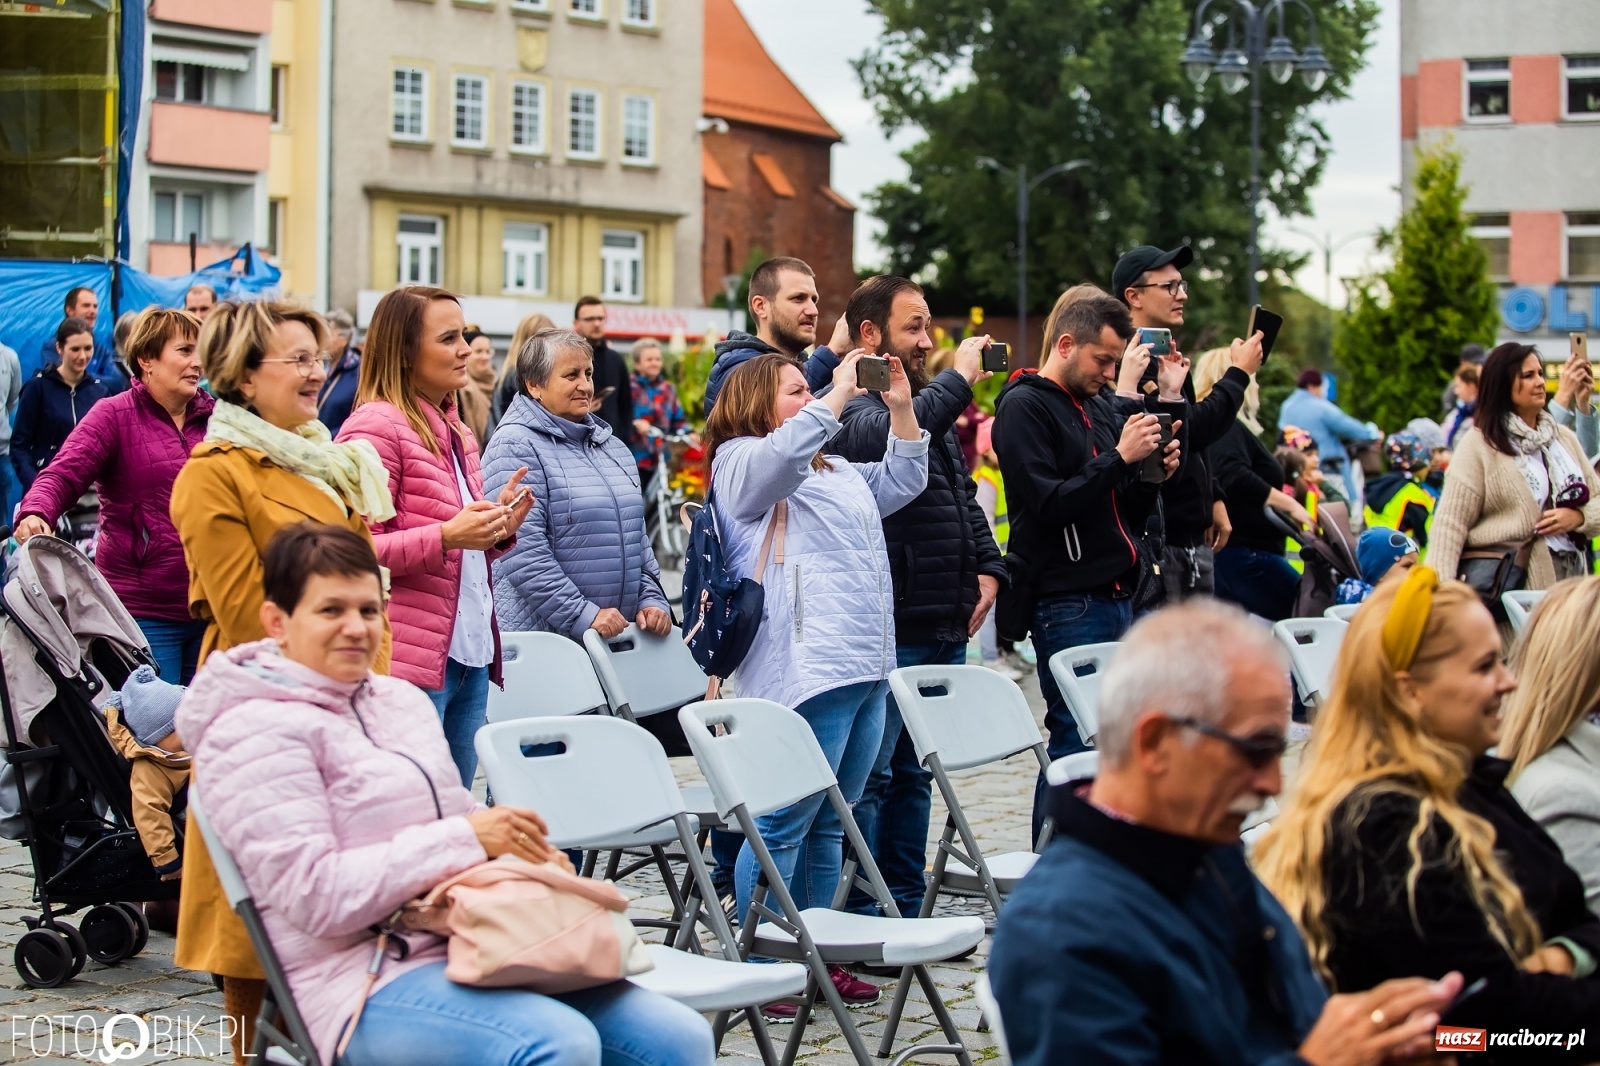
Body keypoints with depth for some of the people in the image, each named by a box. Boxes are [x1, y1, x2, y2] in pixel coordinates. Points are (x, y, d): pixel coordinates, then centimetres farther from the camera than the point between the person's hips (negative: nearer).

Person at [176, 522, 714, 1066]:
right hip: (371, 985, -8)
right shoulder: (257, 731, -6)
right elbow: (313, 895, -16)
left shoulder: (401, 700, 19)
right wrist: (465, 839, -16)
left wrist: (531, 854, 4)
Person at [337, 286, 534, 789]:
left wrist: (498, 528, 9)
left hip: (470, 655, 9)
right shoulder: (375, 426, -8)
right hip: (408, 659, -9)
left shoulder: (457, 434, 19)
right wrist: (446, 536, -25)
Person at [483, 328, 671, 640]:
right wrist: (583, 617, -21)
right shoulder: (514, 447, -8)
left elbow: (637, 537, 21)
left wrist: (652, 600, 5)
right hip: (542, 635, -7)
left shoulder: (612, 447, 17)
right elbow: (523, 552, -18)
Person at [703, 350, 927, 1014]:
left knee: (828, 824, 13)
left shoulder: (838, 472, 25)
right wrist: (838, 396, -20)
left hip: (867, 670, 9)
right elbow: (784, 451, -23)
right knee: (785, 824, -7)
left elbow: (903, 481, 29)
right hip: (807, 669, -9)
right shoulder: (742, 462, -2)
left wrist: (901, 408, 17)